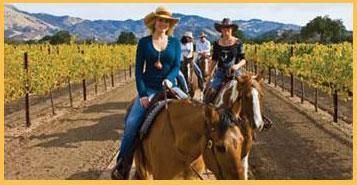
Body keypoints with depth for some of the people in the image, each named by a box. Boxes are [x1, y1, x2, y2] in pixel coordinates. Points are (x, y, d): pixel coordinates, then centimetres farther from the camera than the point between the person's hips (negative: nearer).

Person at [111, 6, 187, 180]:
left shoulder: (175, 42, 5)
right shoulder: (144, 42, 1)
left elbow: (177, 66, -2)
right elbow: (139, 70, -2)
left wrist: (169, 79, -24)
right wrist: (142, 94, -12)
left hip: (169, 87, 1)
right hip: (148, 89, -1)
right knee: (132, 123, -17)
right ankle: (122, 164, -3)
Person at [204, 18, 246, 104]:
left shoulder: (238, 43, -1)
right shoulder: (217, 43, 6)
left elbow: (243, 60, -2)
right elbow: (214, 60, 13)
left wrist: (238, 65, -24)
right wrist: (209, 74, 9)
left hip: (234, 73, -2)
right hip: (220, 72, 2)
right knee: (209, 96, -14)